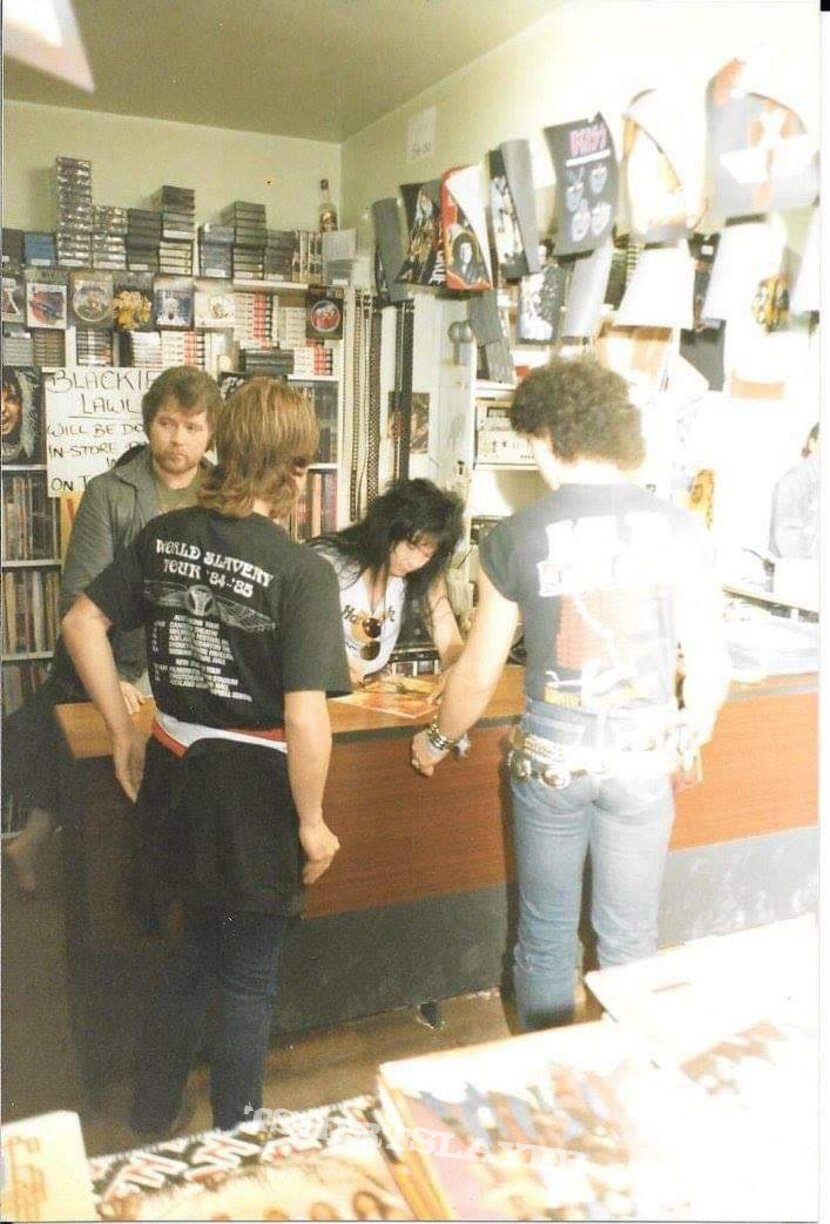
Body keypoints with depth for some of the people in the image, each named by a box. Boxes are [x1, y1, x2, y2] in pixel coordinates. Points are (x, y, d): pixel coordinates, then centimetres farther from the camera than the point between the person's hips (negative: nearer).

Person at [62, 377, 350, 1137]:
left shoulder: (165, 535, -2)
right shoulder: (302, 571, -21)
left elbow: (82, 624, 5)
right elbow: (305, 717, -25)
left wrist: (124, 732, 11)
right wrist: (312, 822, -11)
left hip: (176, 776, 6)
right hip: (254, 790, -6)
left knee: (196, 951, 30)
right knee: (248, 980, 17)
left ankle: (151, 1117, 48)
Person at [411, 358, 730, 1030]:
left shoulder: (516, 537, -10)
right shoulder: (680, 529, -7)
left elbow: (480, 672, -4)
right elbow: (709, 662, -2)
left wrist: (438, 741, 14)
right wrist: (690, 735, 19)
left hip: (550, 758, -1)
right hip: (645, 759, 1)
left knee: (547, 935, 18)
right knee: (631, 940, 18)